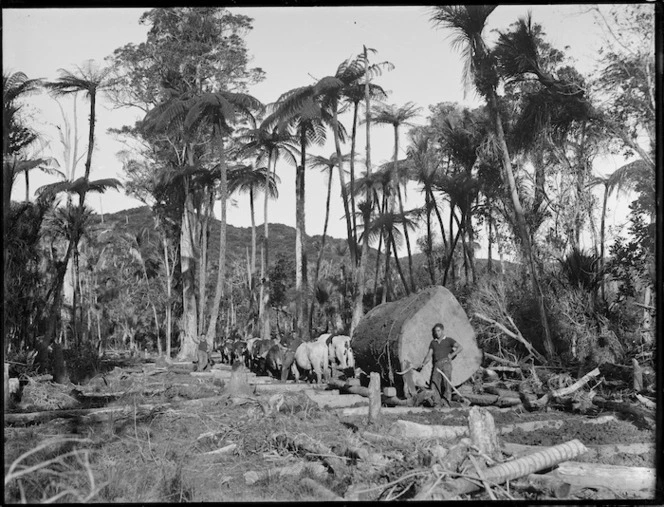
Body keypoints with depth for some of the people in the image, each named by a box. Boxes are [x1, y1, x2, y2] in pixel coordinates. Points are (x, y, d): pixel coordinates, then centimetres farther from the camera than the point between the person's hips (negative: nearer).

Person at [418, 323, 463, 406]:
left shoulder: (449, 340, 14)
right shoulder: (433, 342, 25)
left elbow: (460, 347, 2)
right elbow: (429, 355, 17)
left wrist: (451, 355, -8)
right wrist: (422, 364, 1)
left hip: (446, 363, -3)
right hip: (436, 365, 3)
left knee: (446, 382, -17)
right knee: (434, 384, -11)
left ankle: (447, 401, -20)